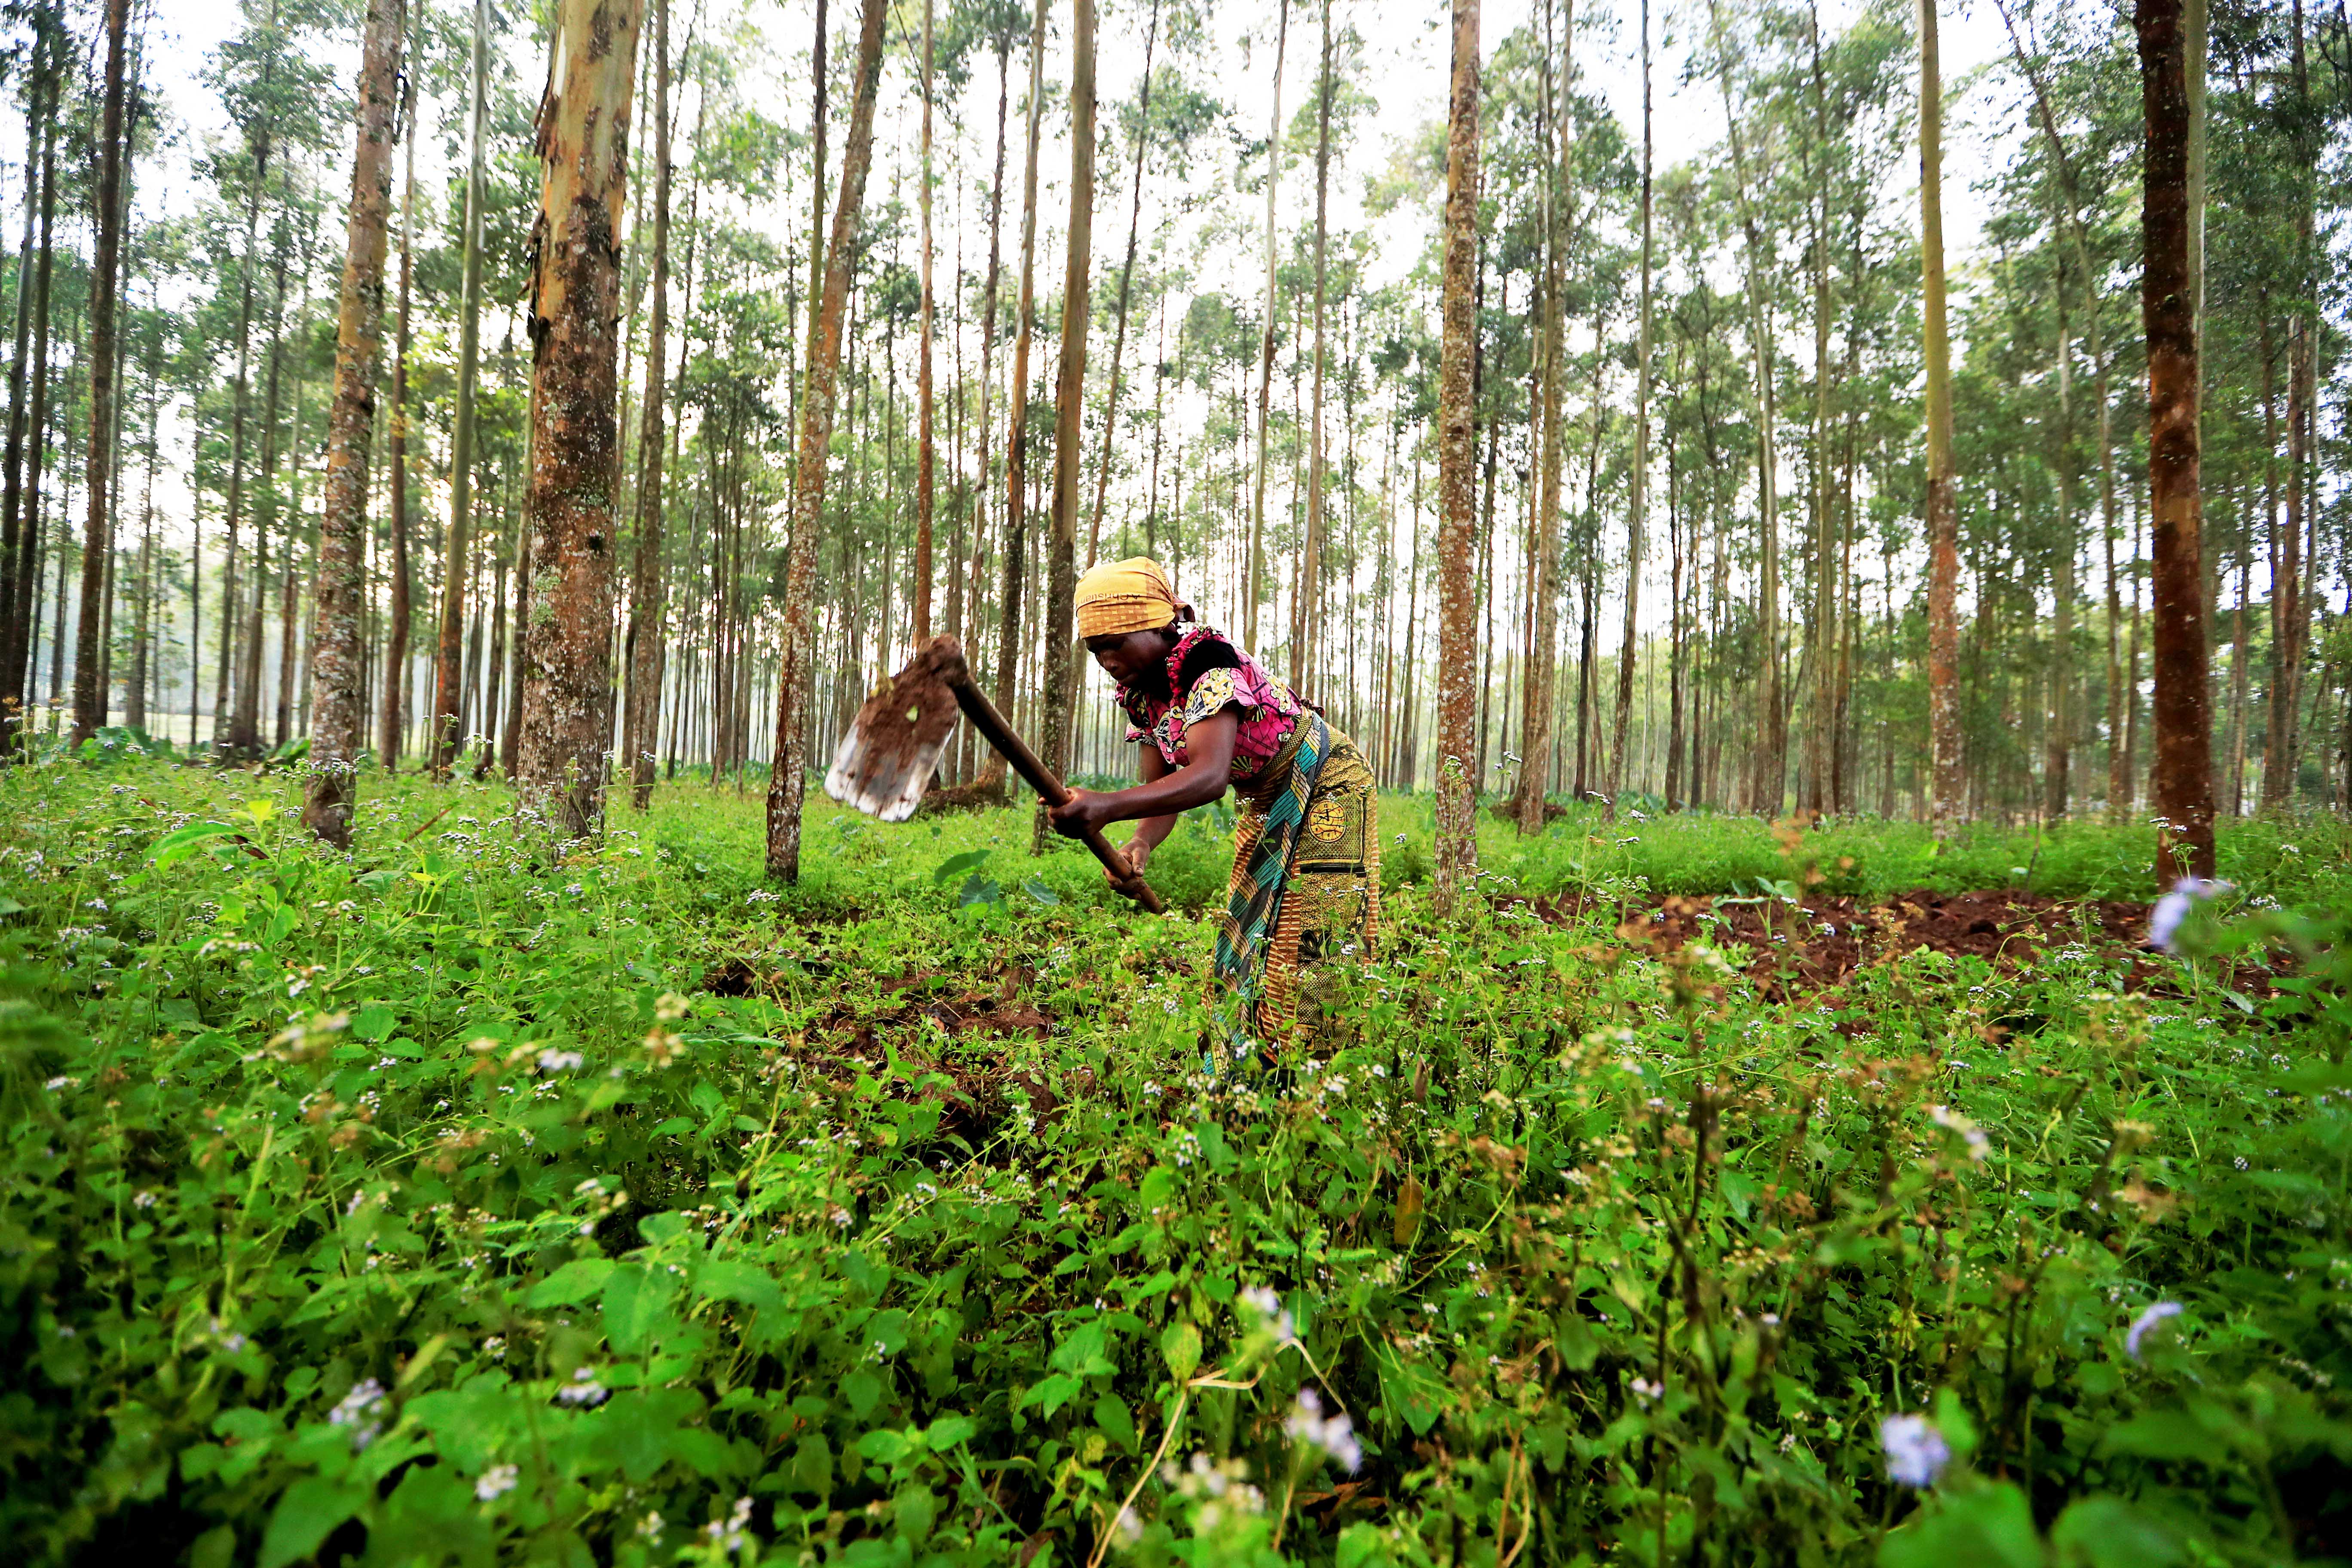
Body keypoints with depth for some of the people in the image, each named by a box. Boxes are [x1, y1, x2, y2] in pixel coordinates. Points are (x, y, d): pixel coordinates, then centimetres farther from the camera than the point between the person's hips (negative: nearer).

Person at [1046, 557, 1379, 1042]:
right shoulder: (1140, 694, -4)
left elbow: (1211, 776, -46)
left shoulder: (1209, 663, -31)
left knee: (1311, 946, -10)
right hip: (1269, 804, 9)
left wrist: (1107, 806, -58)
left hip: (1325, 789, -9)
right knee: (1249, 939, 13)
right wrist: (1141, 844, -31)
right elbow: (1163, 790, -8)